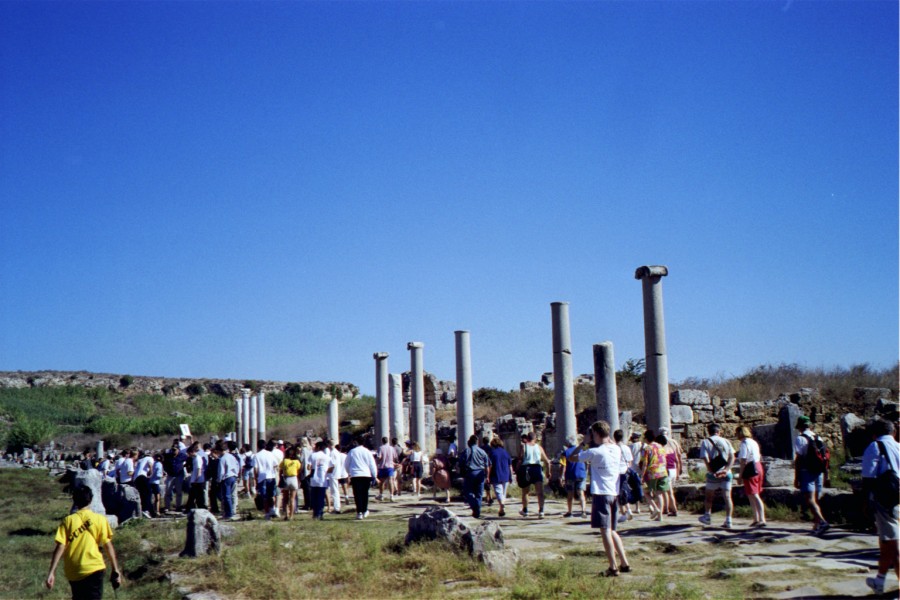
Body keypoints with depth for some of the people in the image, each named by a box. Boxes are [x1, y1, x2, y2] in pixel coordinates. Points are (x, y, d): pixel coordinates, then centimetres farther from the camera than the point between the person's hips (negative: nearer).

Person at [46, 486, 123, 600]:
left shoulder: (68, 521, 0)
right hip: (94, 569, -3)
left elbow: (60, 547, -7)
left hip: (73, 572, 3)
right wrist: (115, 569, 1)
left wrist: (52, 572, -5)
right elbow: (108, 546, -4)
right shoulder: (100, 519, -3)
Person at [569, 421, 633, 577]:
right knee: (611, 530, 17)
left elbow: (571, 457, -3)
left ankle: (613, 567, -3)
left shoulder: (594, 452, -12)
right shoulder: (617, 450, 5)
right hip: (614, 494, 7)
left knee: (605, 531, -3)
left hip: (601, 494, -7)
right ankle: (624, 563, 16)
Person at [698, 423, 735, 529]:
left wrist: (713, 472, -12)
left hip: (713, 474, -2)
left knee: (709, 496, 16)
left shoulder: (705, 442, -2)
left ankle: (707, 516, 28)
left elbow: (706, 460, -13)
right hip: (726, 473, 2)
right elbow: (732, 457, -3)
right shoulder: (726, 441, 8)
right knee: (727, 497, 3)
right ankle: (728, 521, -2)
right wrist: (726, 469, -10)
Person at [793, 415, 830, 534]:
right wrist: (825, 474, 20)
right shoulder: (819, 439, 11)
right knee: (815, 500, 15)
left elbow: (798, 459, -12)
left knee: (810, 501, -12)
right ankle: (816, 526, 20)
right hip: (819, 473, 7)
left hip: (806, 472, -7)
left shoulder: (800, 439, -8)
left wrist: (796, 478, -9)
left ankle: (822, 521, -30)